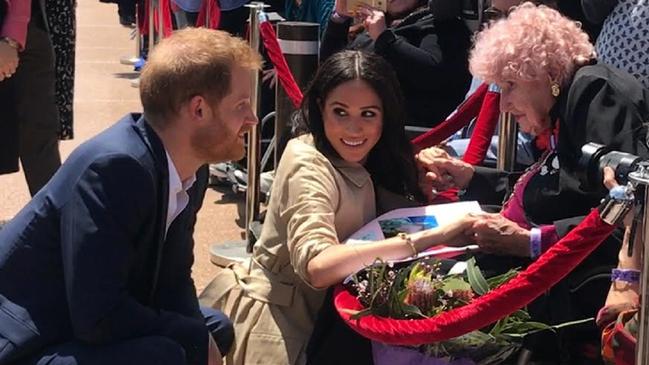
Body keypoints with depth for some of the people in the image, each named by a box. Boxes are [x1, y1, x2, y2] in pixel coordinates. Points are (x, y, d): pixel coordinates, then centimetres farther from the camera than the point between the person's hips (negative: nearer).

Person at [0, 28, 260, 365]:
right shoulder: (112, 167, -27)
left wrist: (201, 336, -10)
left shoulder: (189, 168, -1)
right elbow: (98, 316, -29)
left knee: (216, 328, 16)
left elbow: (172, 280, 7)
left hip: (83, 330, 9)